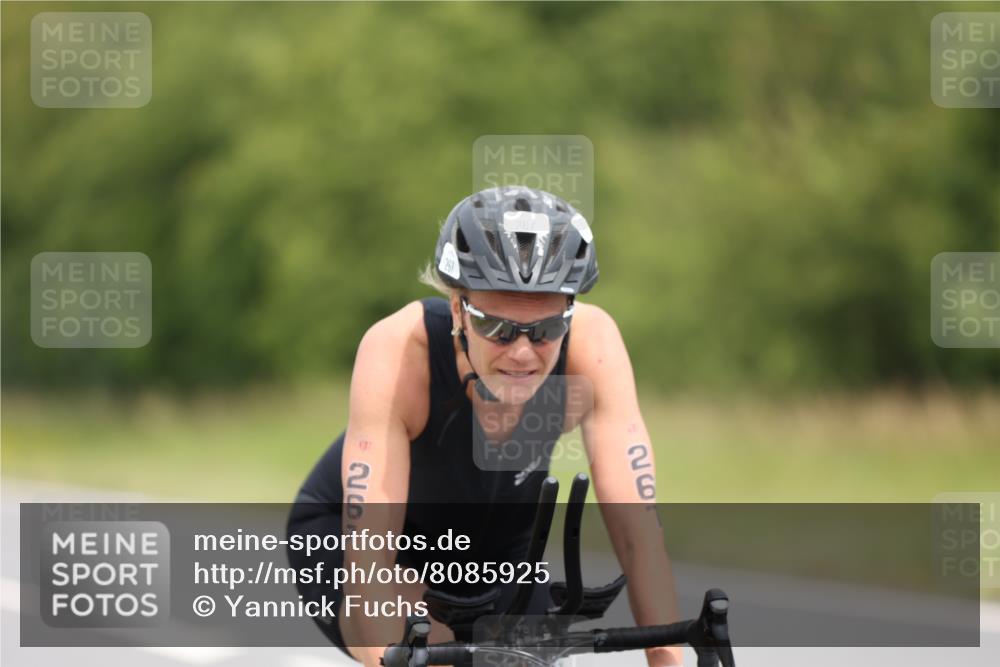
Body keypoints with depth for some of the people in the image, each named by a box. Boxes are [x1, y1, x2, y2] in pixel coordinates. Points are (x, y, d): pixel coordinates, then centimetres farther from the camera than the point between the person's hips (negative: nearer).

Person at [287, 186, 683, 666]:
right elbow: (369, 554, -42)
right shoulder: (399, 350, -37)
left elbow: (637, 527, -32)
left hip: (495, 549, 4)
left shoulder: (591, 342, -30)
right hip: (343, 536, -4)